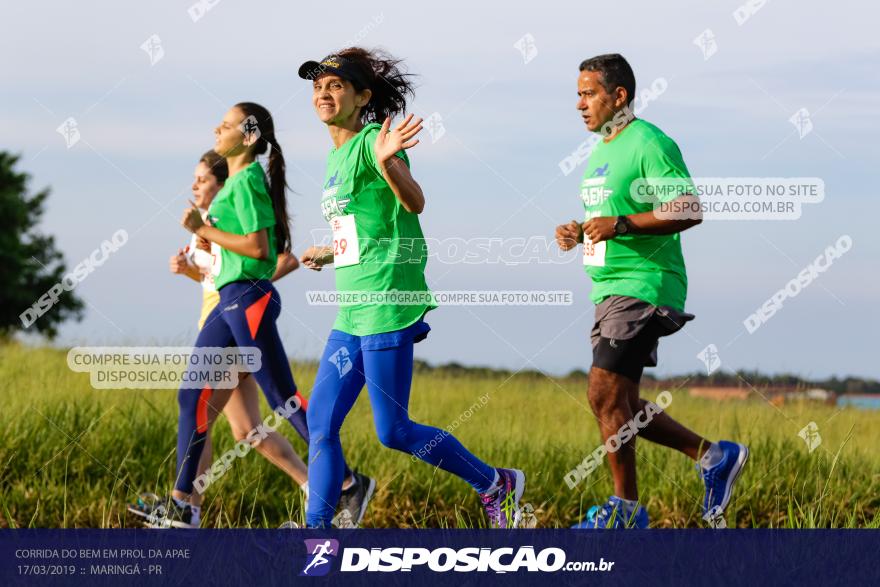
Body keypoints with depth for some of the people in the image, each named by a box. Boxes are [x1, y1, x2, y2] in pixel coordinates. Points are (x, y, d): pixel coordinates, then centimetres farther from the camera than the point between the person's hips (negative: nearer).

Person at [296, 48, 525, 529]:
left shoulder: (372, 142, -8)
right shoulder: (336, 156, 18)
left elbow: (414, 204, -22)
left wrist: (387, 161, -39)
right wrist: (330, 254, 40)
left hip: (387, 306, -9)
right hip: (351, 314, 9)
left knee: (393, 431, -6)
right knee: (320, 425, 3)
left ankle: (495, 485, 11)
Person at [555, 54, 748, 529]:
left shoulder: (649, 145, -12)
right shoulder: (601, 151, 18)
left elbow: (689, 209, -19)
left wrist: (620, 225, -24)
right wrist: (577, 234, 8)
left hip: (644, 288, -10)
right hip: (610, 290, 10)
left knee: (604, 396, -13)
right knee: (620, 406, 10)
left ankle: (625, 510, -3)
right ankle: (715, 457, 19)